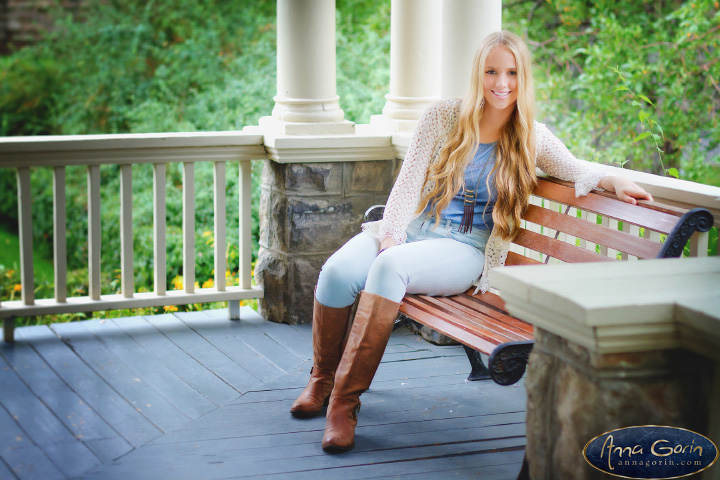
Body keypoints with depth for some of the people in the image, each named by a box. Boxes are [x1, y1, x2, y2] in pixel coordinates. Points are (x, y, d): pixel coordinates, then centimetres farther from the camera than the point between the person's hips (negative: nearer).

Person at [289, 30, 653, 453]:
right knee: (338, 272, -29)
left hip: (465, 249, -2)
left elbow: (576, 171, 15)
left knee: (390, 267, -36)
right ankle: (323, 378, -1)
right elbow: (409, 181, 2)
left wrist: (613, 182, -6)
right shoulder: (443, 117, 3)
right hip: (412, 228, 2)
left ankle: (345, 400, -32)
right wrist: (391, 235, -11)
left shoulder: (532, 137, 6)